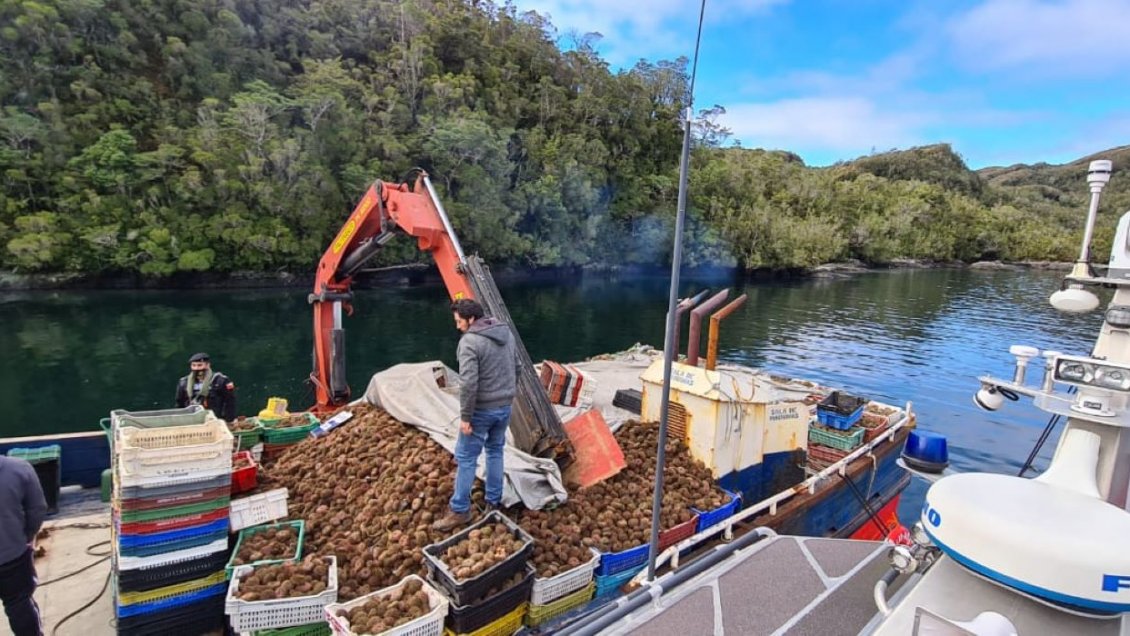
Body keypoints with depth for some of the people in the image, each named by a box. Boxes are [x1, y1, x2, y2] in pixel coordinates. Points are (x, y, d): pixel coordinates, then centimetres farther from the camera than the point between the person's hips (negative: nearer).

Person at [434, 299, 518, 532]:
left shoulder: (469, 341, -18)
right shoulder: (506, 333, 6)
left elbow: (469, 383, -24)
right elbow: (516, 368, 14)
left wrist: (465, 416, -18)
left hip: (482, 409, -7)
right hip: (505, 407, 7)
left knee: (466, 458, 4)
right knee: (495, 451, 20)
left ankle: (460, 510, 12)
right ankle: (494, 503, 27)